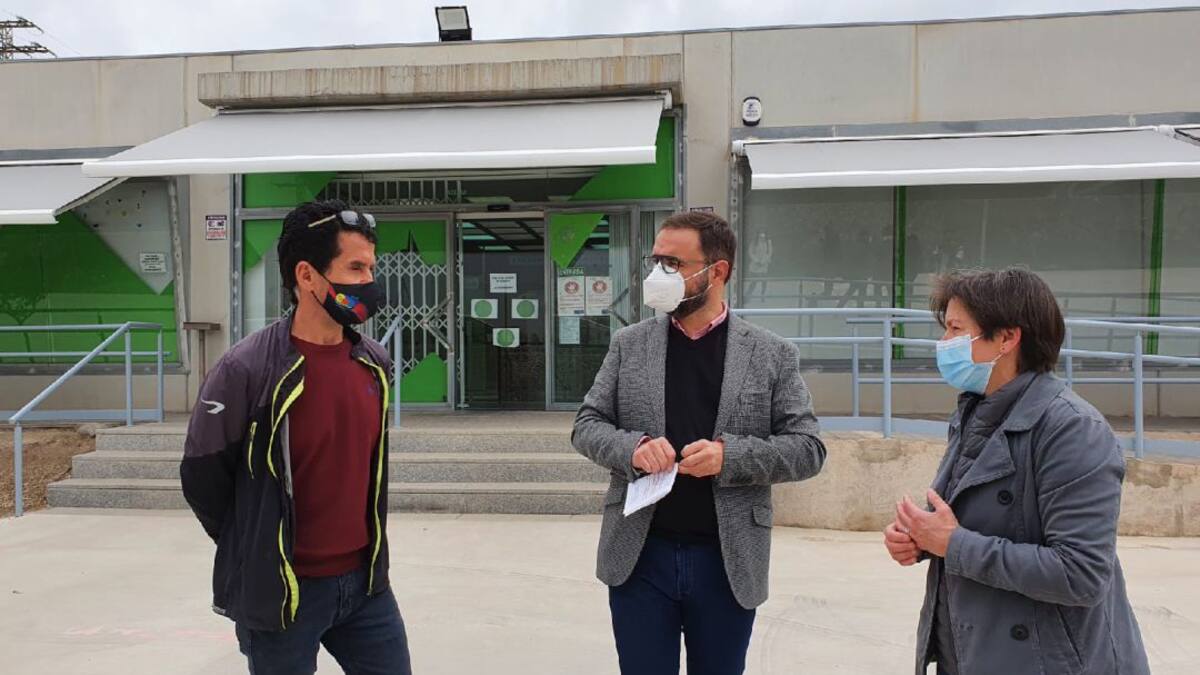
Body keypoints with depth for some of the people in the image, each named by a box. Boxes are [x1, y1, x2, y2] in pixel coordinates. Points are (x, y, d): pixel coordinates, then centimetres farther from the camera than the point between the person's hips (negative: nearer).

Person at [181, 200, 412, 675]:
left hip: (365, 583, 5)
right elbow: (202, 478, -8)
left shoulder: (373, 362, 1)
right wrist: (256, 551, 4)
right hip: (281, 594, -5)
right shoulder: (246, 370, -18)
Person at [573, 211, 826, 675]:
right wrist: (631, 447, -16)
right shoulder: (628, 345, 4)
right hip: (639, 556, 1)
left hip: (728, 562, -1)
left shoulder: (771, 355, -1)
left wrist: (731, 455, -19)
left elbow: (808, 448, -2)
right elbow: (586, 425, 6)